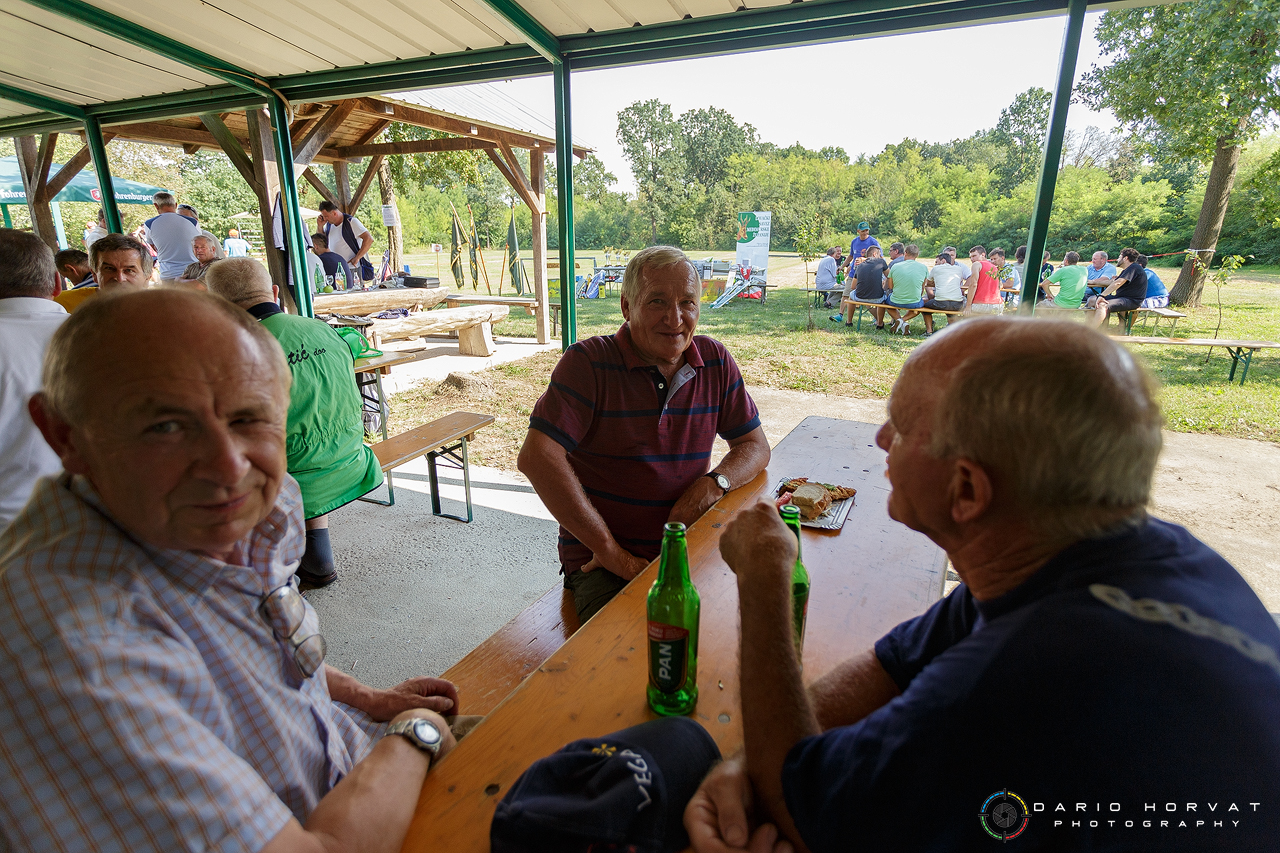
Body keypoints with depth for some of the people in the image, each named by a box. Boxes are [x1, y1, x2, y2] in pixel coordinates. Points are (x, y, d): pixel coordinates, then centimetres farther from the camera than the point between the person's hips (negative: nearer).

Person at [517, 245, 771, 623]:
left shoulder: (715, 361, 4)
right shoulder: (588, 362, -10)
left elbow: (755, 446, 12)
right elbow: (536, 458, -20)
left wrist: (715, 482, -12)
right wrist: (611, 552, -20)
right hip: (601, 562, -4)